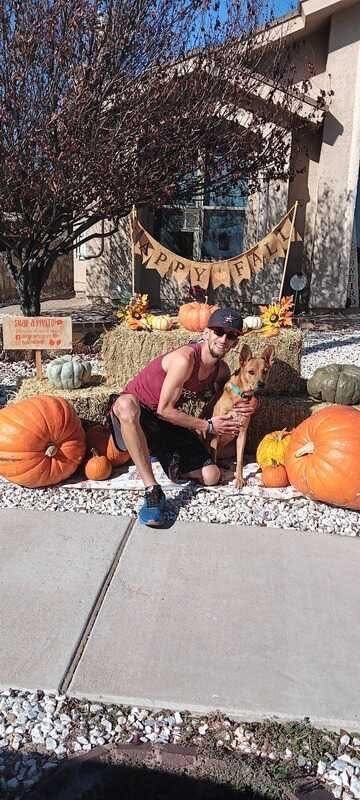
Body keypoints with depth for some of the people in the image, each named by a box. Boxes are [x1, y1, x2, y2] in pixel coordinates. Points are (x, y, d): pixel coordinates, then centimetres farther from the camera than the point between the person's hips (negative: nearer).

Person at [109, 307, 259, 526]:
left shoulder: (221, 369, 0)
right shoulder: (185, 358, -25)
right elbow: (165, 409, -23)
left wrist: (250, 402, -6)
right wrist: (207, 426, -17)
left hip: (169, 421, 6)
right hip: (136, 411, -6)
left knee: (211, 476, -11)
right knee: (126, 404, -46)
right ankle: (153, 491, -39)